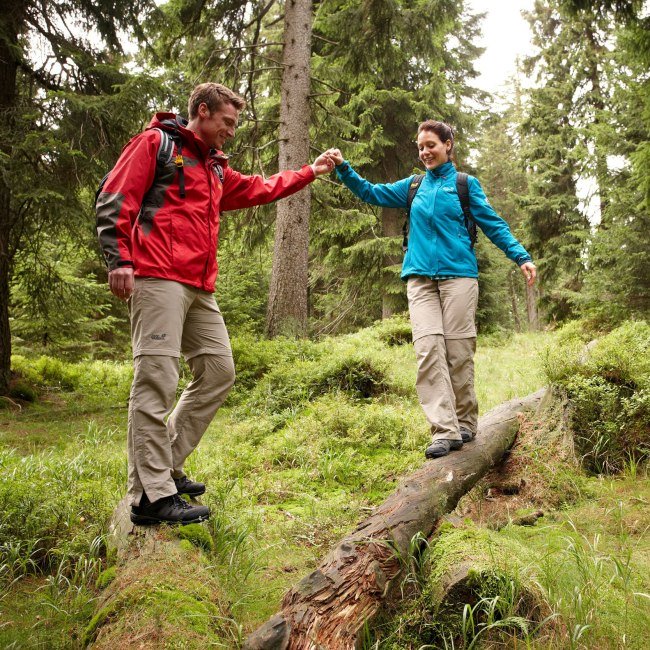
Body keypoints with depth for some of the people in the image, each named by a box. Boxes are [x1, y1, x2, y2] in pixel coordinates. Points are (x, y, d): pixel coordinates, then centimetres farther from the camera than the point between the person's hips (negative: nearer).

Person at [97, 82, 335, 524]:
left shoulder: (216, 168, 27)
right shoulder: (156, 142, 3)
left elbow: (261, 189, 38)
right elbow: (114, 200, -4)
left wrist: (310, 172, 34)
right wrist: (119, 259, -15)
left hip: (199, 288, 9)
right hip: (158, 279, -9)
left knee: (219, 372, 8)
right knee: (157, 379, -13)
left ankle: (163, 467, 16)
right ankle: (152, 496, -9)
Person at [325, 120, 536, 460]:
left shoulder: (465, 184, 9)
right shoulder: (414, 186, 17)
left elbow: (494, 224, 6)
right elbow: (371, 193, 20)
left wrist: (521, 256, -4)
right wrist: (343, 168, 6)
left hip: (458, 275, -2)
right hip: (420, 278, 2)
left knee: (458, 350, -2)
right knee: (428, 349, -11)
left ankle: (465, 423, 14)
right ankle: (445, 430, -13)